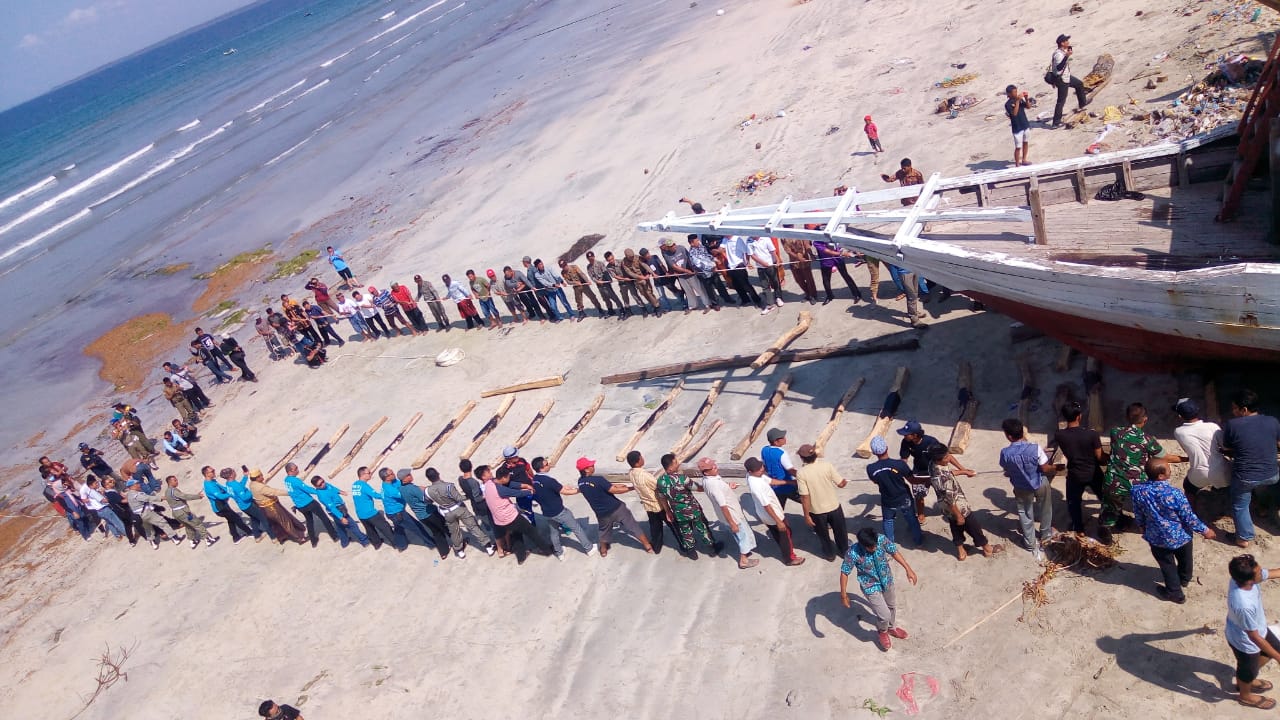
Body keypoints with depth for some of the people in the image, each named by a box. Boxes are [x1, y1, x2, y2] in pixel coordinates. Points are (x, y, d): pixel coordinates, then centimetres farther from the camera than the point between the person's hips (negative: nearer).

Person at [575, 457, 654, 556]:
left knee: (604, 531, 32)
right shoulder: (598, 480, -28)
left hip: (601, 513, 5)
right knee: (633, 527, 11)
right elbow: (615, 490, -22)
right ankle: (648, 547, 21)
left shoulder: (580, 482, -6)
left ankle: (603, 550, 47)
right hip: (616, 509, -5)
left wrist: (614, 484, 6)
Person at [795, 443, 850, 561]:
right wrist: (845, 481, 14)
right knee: (840, 530, 27)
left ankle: (830, 554, 45)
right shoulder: (826, 465, -17)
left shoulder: (801, 473, -23)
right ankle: (844, 551, 47)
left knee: (823, 534, 26)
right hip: (834, 506, 1)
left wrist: (806, 515, -10)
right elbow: (840, 484, -10)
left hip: (817, 510, -1)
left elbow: (805, 497, -21)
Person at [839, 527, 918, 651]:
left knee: (892, 606, 26)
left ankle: (892, 628, 57)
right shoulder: (853, 553, -35)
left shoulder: (881, 539, -26)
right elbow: (844, 572, -21)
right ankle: (883, 632, 37)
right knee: (884, 615, 1)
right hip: (871, 587, -4)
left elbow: (894, 552, -8)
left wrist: (908, 569, -4)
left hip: (887, 581, 4)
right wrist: (843, 594, -17)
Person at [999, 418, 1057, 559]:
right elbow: (1045, 469, -19)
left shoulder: (1005, 453, -26)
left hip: (1021, 488, 0)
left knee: (1025, 514, 23)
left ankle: (1031, 543, 36)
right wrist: (1055, 468, 3)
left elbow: (1006, 470, -7)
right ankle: (1045, 533, 52)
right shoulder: (1035, 448, -30)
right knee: (1045, 509, 30)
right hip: (1040, 485, 0)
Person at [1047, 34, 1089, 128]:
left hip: (1066, 76, 10)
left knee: (1079, 84, 28)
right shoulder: (1059, 54, -28)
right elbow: (1059, 68, -43)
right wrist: (1067, 56, -49)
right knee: (1061, 101, -3)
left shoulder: (1063, 51, 3)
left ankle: (1082, 104, 47)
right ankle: (1056, 122, 3)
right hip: (1062, 80, -10)